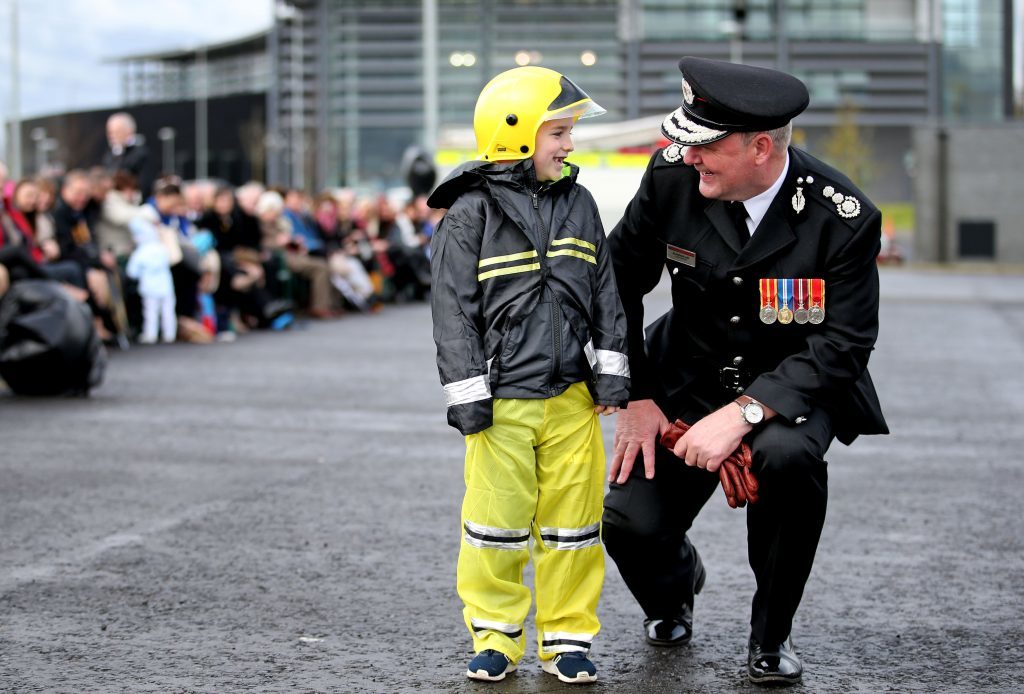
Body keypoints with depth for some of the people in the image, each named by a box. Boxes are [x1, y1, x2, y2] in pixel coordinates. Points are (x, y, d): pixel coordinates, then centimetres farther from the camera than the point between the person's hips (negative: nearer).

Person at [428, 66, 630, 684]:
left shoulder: (579, 204, 8)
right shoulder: (471, 213, -5)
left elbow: (605, 294, 12)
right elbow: (454, 308, -6)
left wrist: (611, 370, 6)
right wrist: (467, 393, -9)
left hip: (572, 399, 4)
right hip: (503, 399, -4)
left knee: (572, 520, 7)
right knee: (497, 518, 2)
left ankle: (568, 635, 18)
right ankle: (496, 634, 16)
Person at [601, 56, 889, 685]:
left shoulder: (843, 218, -21)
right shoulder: (673, 177, -13)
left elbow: (842, 345, -20)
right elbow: (619, 283, 0)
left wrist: (741, 415, -30)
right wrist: (634, 398, -5)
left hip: (791, 389, -2)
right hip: (687, 382, 2)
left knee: (786, 454, -36)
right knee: (628, 521, -17)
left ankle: (772, 634, -9)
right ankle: (677, 579, 26)